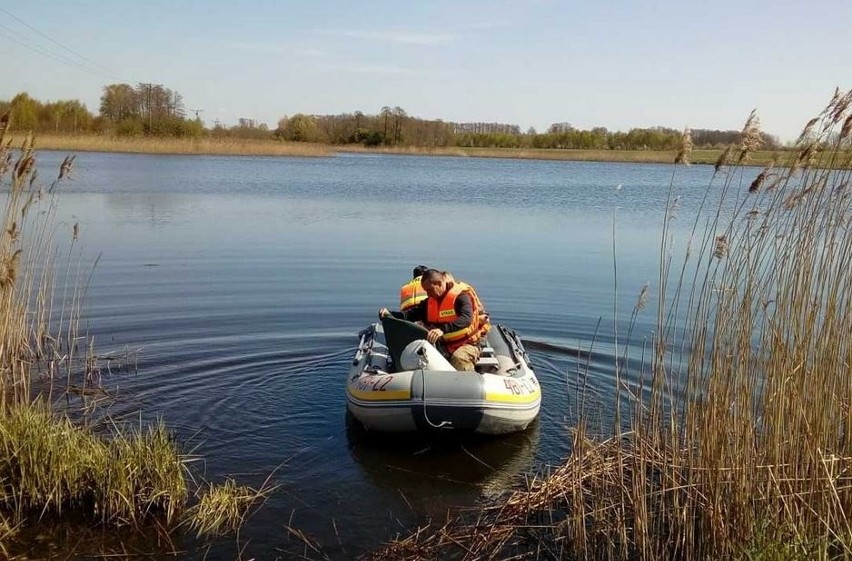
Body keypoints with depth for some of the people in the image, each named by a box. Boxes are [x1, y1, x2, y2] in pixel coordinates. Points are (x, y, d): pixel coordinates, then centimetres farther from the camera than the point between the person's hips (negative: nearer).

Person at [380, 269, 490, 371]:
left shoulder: (461, 296, -13)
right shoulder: (429, 302, 10)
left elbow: (466, 319, -30)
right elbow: (412, 314, 2)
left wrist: (443, 329, -46)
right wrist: (389, 315, -16)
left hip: (467, 344, -6)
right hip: (444, 345, 6)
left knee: (459, 358, -38)